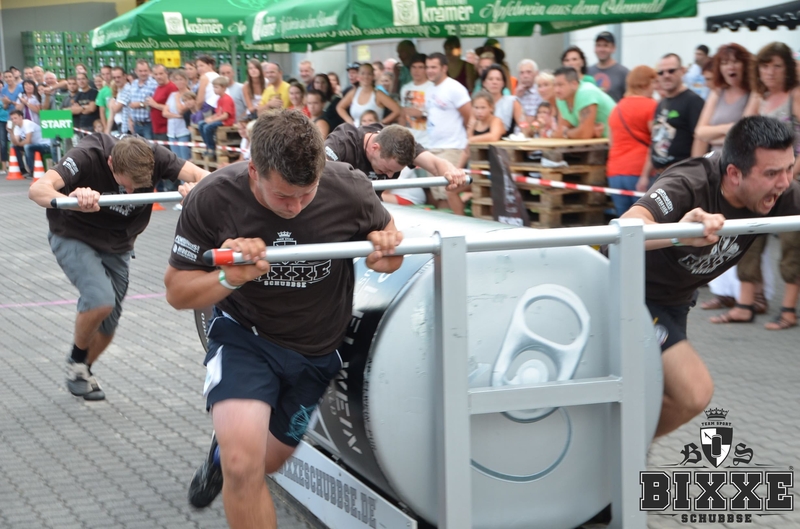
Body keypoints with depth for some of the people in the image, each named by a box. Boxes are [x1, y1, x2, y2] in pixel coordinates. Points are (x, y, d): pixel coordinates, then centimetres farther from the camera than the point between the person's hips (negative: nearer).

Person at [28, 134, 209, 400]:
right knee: (101, 300, -27)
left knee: (107, 328, 8)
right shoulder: (87, 156, -34)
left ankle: (82, 370, 38)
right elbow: (38, 189, -47)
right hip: (73, 238, -4)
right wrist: (70, 200, -68)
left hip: (117, 247, 4)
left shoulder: (154, 157, -24)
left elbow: (199, 174, -36)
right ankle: (76, 361, 1)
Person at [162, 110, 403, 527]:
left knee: (267, 461, 20)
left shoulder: (349, 190, -23)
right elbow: (176, 292, -14)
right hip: (246, 336, -2)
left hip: (319, 348, 2)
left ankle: (224, 449, 54)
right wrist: (229, 277, -35)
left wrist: (386, 254, -26)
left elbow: (386, 236, -1)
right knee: (243, 464, -26)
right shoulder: (213, 200, -24)